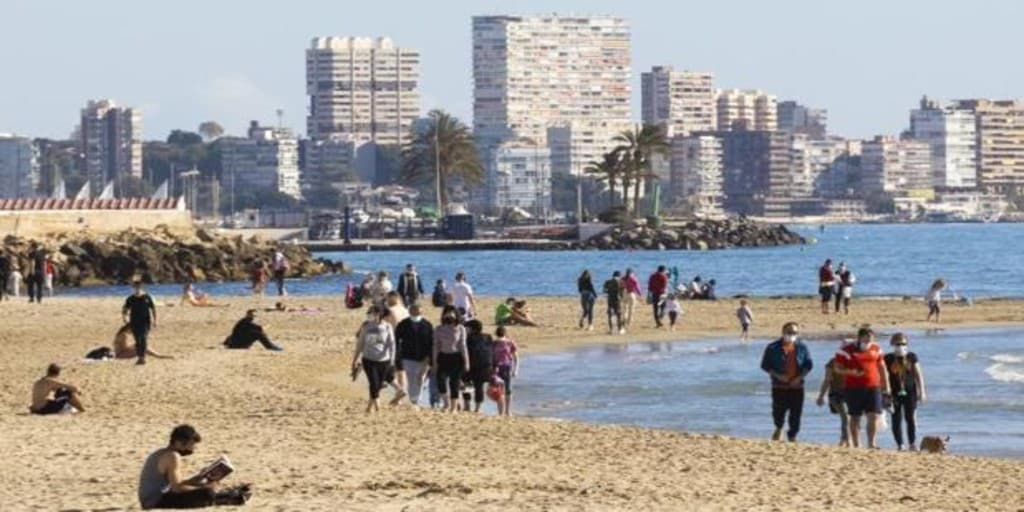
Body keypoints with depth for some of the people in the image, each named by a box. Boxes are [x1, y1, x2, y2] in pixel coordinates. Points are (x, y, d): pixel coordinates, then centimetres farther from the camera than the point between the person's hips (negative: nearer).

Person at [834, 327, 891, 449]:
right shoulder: (847, 350, -3)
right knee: (855, 417, 2)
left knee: (874, 416, -6)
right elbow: (837, 368, -2)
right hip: (853, 388, -3)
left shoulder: (876, 349, 10)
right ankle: (856, 445, 5)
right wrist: (850, 372, -20)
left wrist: (886, 385, 17)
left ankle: (871, 443, -2)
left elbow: (881, 367, 19)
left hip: (873, 387, 3)